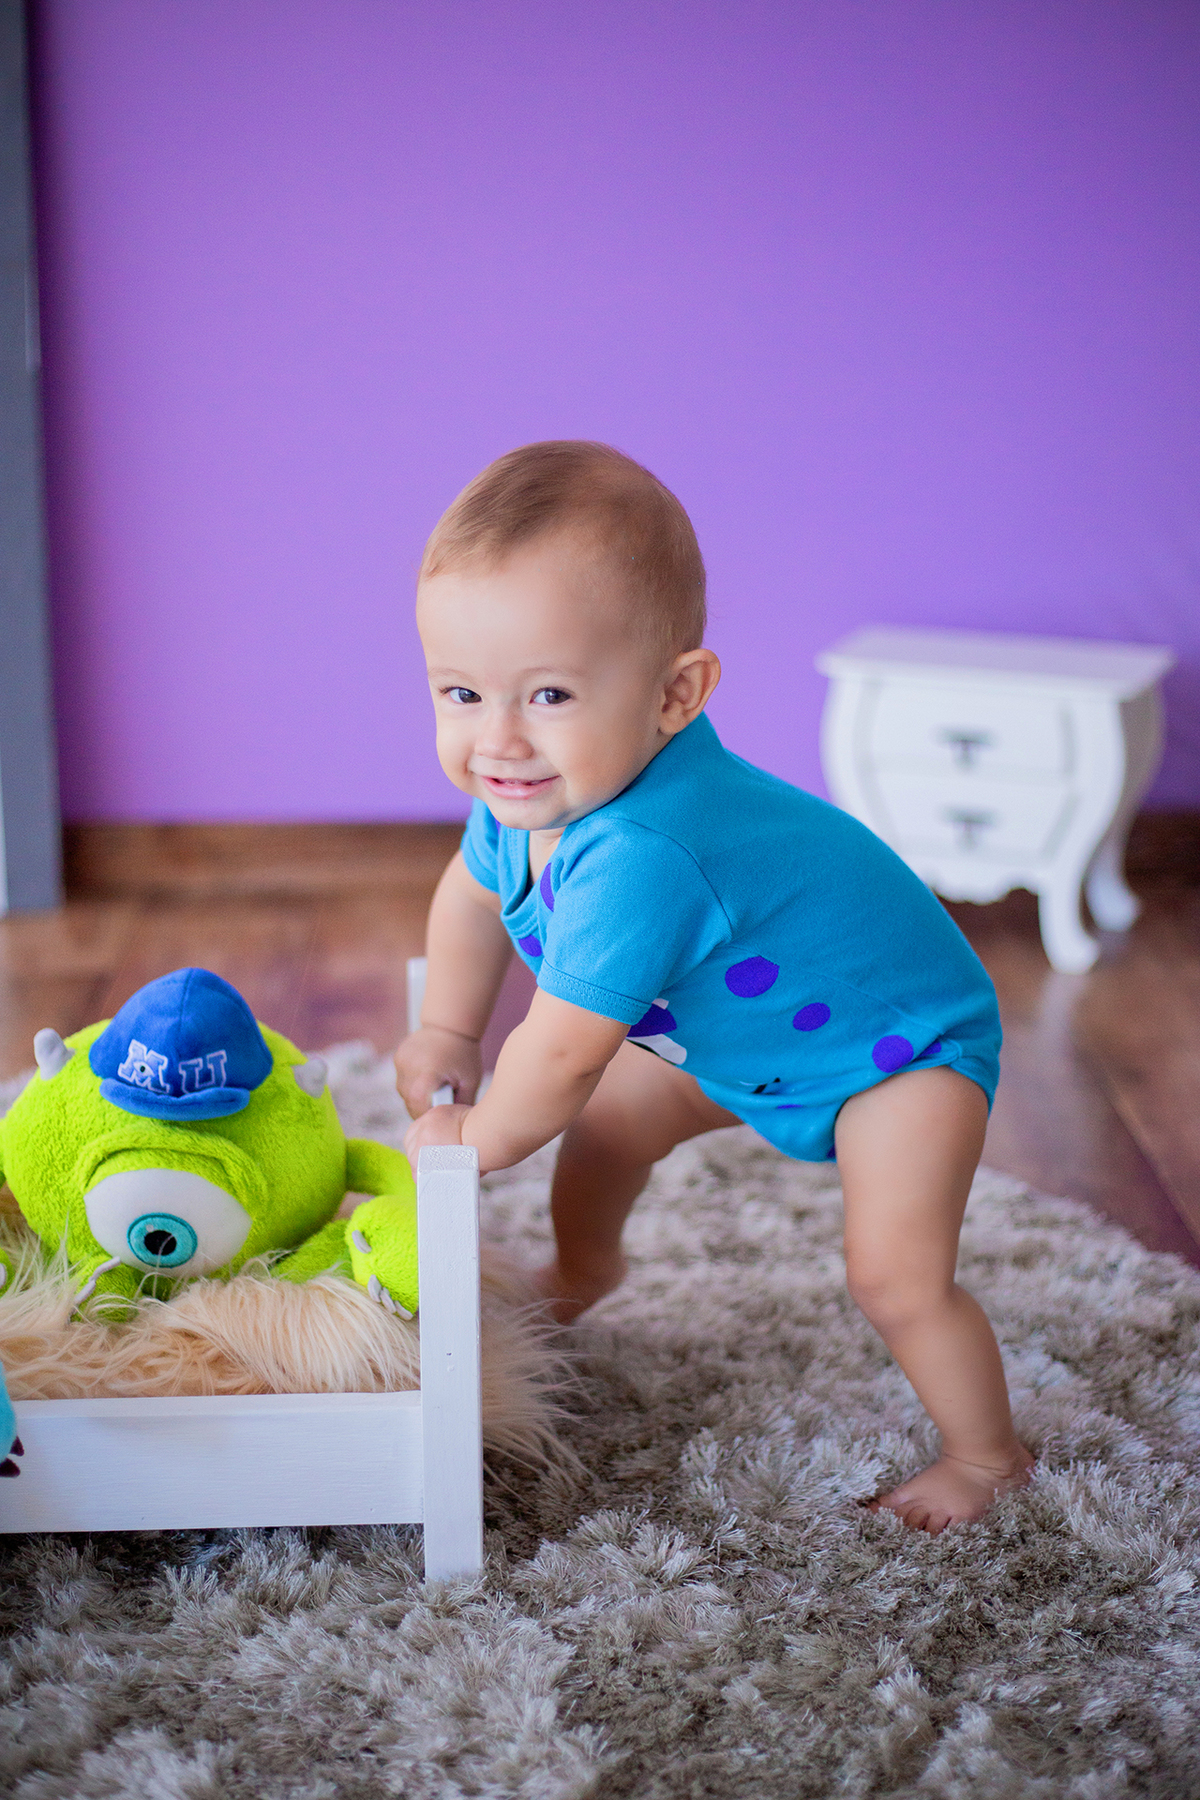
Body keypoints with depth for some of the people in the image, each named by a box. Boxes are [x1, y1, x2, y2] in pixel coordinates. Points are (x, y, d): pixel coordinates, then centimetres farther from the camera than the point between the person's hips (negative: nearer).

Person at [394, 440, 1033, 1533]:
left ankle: (988, 1455, 10)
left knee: (896, 1277, -17)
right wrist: (445, 1039, 11)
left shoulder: (638, 858, -46)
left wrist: (477, 1140, -17)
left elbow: (561, 1053, -35)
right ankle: (583, 1275, 48)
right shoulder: (531, 789, -16)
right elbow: (474, 888, 8)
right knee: (604, 1121, 17)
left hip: (904, 1040, -9)